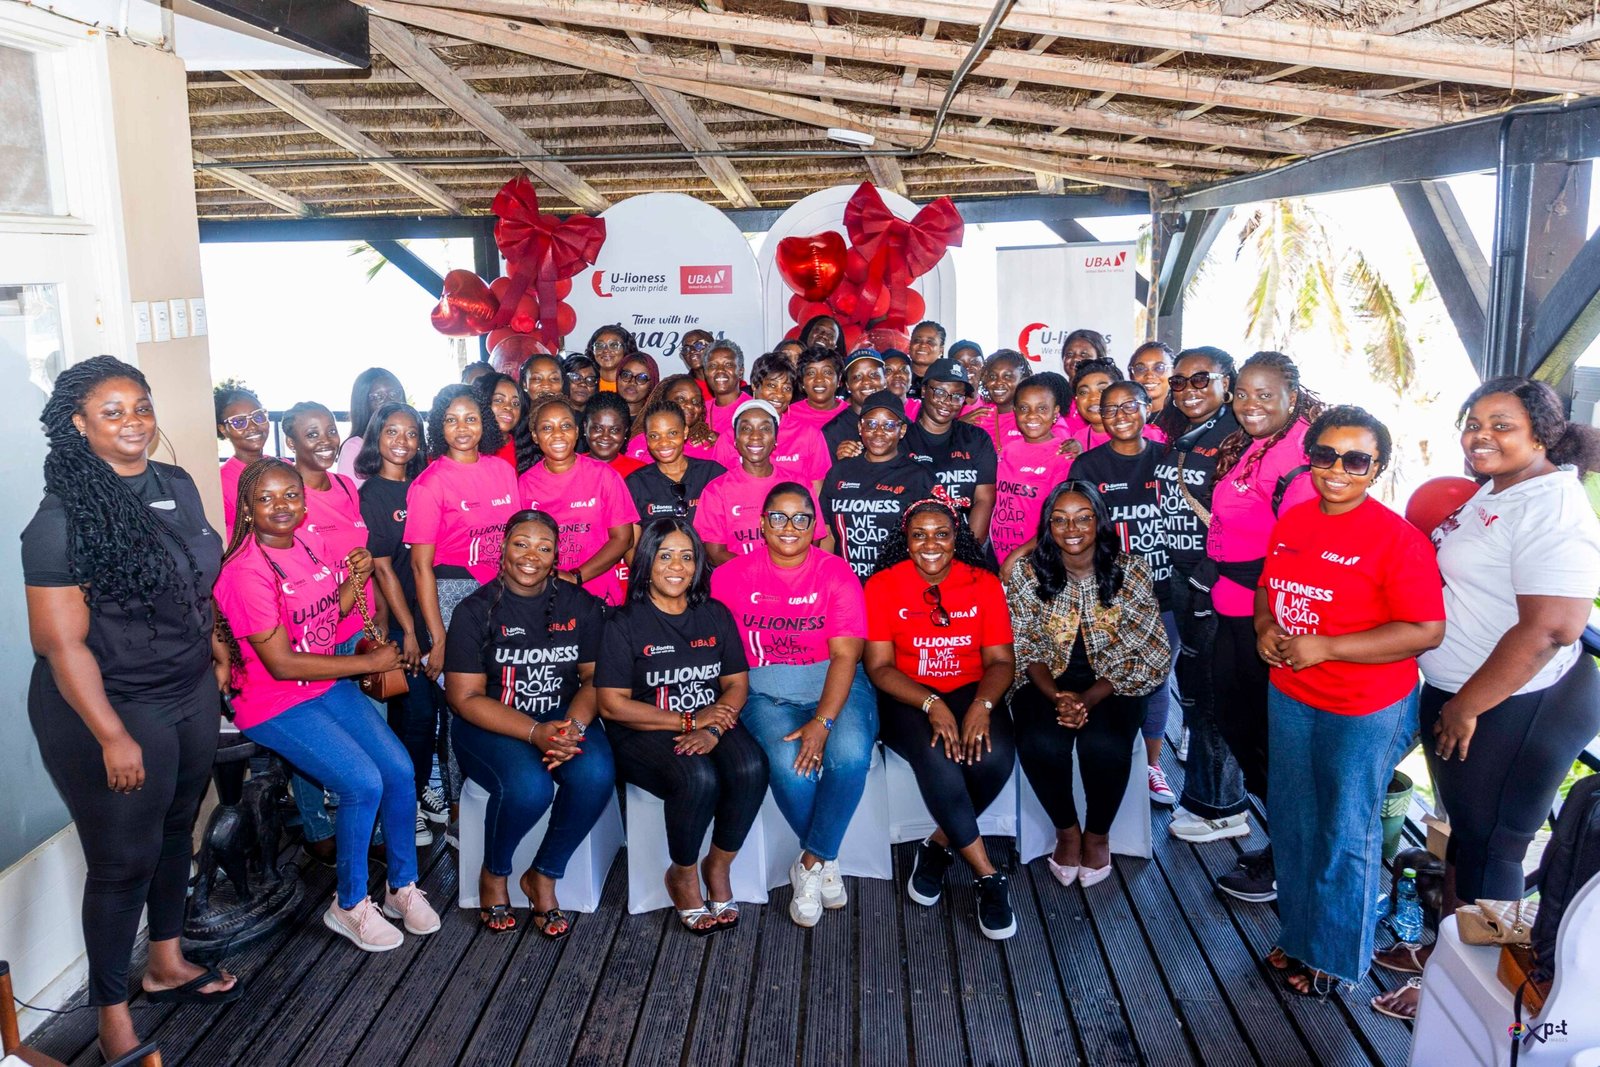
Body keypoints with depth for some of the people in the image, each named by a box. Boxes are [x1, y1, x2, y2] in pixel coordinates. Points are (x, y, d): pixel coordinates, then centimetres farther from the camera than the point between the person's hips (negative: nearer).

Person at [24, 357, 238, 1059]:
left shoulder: (177, 486, 1)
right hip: (109, 709, -7)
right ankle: (112, 1013, 25)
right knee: (123, 861, 6)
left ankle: (166, 964, 41)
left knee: (176, 830, 20)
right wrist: (113, 737, -20)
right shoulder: (62, 518, -19)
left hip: (192, 694, 7)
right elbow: (60, 641, -20)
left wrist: (212, 657, 16)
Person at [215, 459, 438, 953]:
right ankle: (349, 905, 3)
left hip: (328, 685, 7)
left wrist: (356, 578, -3)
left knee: (400, 770, -6)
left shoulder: (309, 542, 2)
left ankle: (402, 886, 15)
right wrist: (368, 662, -18)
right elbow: (281, 663, -22)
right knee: (364, 783, -19)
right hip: (275, 703, -7)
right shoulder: (246, 571, -21)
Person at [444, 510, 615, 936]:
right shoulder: (477, 611, -5)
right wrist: (535, 733, -22)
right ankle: (493, 874, 0)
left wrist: (572, 726, -19)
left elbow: (596, 678, 3)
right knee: (529, 785, -33)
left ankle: (543, 877, -4)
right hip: (491, 725, -3)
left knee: (596, 773, -29)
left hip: (564, 718, 3)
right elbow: (465, 698, -9)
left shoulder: (580, 605, 4)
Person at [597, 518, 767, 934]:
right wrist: (688, 721, -13)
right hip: (644, 734, -4)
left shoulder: (715, 615, 10)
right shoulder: (626, 623, -2)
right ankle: (682, 875, -4)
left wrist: (712, 730, -14)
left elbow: (737, 683, 6)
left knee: (751, 768, -27)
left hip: (712, 726, 4)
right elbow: (612, 704, -8)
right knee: (698, 778, -33)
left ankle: (719, 865, -1)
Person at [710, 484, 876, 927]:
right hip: (766, 692, 0)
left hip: (834, 684, 0)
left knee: (850, 754, -30)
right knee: (789, 763, -29)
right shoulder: (731, 577, 3)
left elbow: (845, 654, -10)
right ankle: (826, 860, 1)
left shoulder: (837, 574, -2)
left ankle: (809, 864, -7)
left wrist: (822, 722, -22)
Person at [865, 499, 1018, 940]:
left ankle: (939, 845, -2)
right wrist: (932, 706, -23)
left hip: (971, 691, 2)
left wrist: (982, 706, -21)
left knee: (995, 755, -28)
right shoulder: (882, 586, -5)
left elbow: (1000, 660, 0)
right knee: (938, 761, -32)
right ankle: (988, 877, -15)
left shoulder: (984, 584, 1)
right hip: (907, 697, -2)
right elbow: (879, 666, -8)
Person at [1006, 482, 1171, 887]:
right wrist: (1056, 696, -20)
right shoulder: (1026, 573, -6)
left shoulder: (1132, 570, -7)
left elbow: (1137, 652, -7)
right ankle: (1066, 830, 0)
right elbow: (1026, 648, -2)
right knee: (1040, 743, -30)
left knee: (1103, 745, -31)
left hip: (1113, 683, 0)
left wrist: (1089, 698, -20)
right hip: (1048, 679, 1)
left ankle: (1098, 834, 0)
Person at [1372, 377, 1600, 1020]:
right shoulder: (1491, 494, 9)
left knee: (1489, 846, 6)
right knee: (1462, 828, 21)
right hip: (1456, 697, 9)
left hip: (1515, 709, -9)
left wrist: (1465, 708, -20)